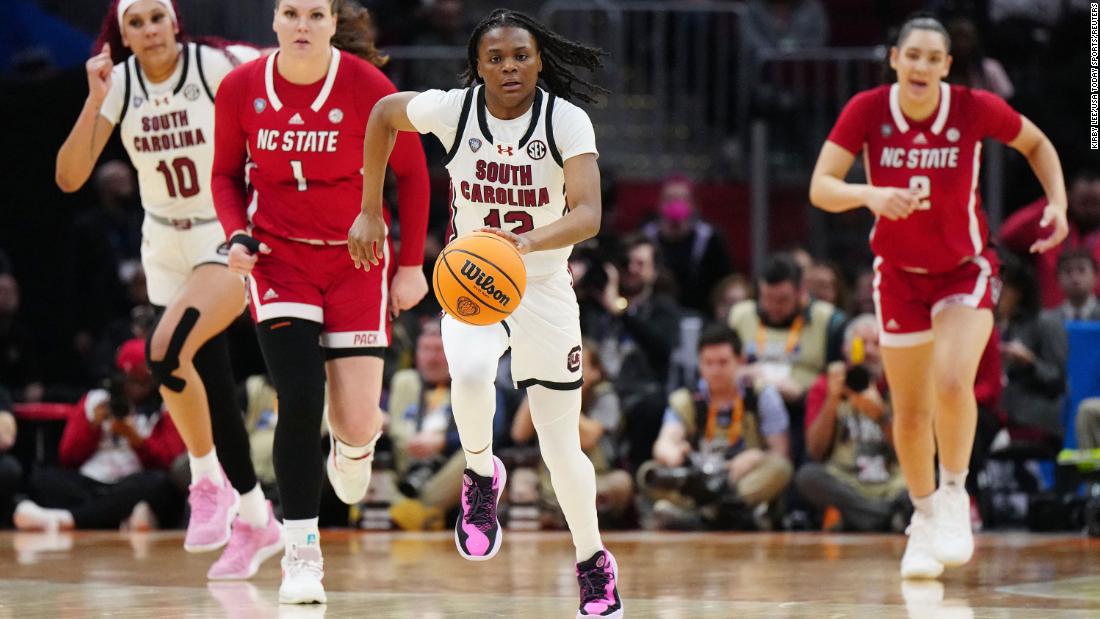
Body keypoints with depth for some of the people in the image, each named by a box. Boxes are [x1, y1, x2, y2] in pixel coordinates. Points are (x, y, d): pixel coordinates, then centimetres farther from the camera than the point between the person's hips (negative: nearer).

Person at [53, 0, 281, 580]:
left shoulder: (220, 66, -18)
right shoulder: (118, 82, -6)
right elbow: (70, 177, -11)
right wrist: (95, 100, -21)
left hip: (231, 236, -5)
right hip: (166, 243, 5)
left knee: (168, 349, -27)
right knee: (207, 385, 10)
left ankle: (209, 481, -8)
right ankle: (254, 518, 26)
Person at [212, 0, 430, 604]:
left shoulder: (366, 86, -13)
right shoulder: (240, 88, -8)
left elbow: (411, 171, -1)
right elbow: (226, 173, 8)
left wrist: (411, 264, 0)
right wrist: (237, 236, -9)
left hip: (356, 258, -1)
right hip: (277, 256, 1)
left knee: (356, 423, -6)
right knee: (300, 403, -15)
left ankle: (352, 448, 35)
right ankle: (301, 555, -3)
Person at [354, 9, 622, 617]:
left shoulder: (566, 120, -18)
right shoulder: (452, 110, -13)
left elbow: (588, 214, -29)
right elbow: (384, 112, 7)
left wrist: (526, 242, -48)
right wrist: (370, 212, 6)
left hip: (544, 288, 0)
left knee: (562, 452, 5)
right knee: (470, 373, -34)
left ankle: (593, 562, 30)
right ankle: (480, 474, -4)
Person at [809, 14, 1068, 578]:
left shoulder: (975, 108, -17)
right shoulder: (867, 110, -16)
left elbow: (1037, 144, 2)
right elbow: (820, 188, -20)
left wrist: (1058, 202, -12)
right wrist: (869, 194, -39)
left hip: (964, 271, -2)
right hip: (899, 274, 2)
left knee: (953, 383, -25)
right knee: (911, 410, 6)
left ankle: (954, 495, -3)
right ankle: (924, 519, 27)